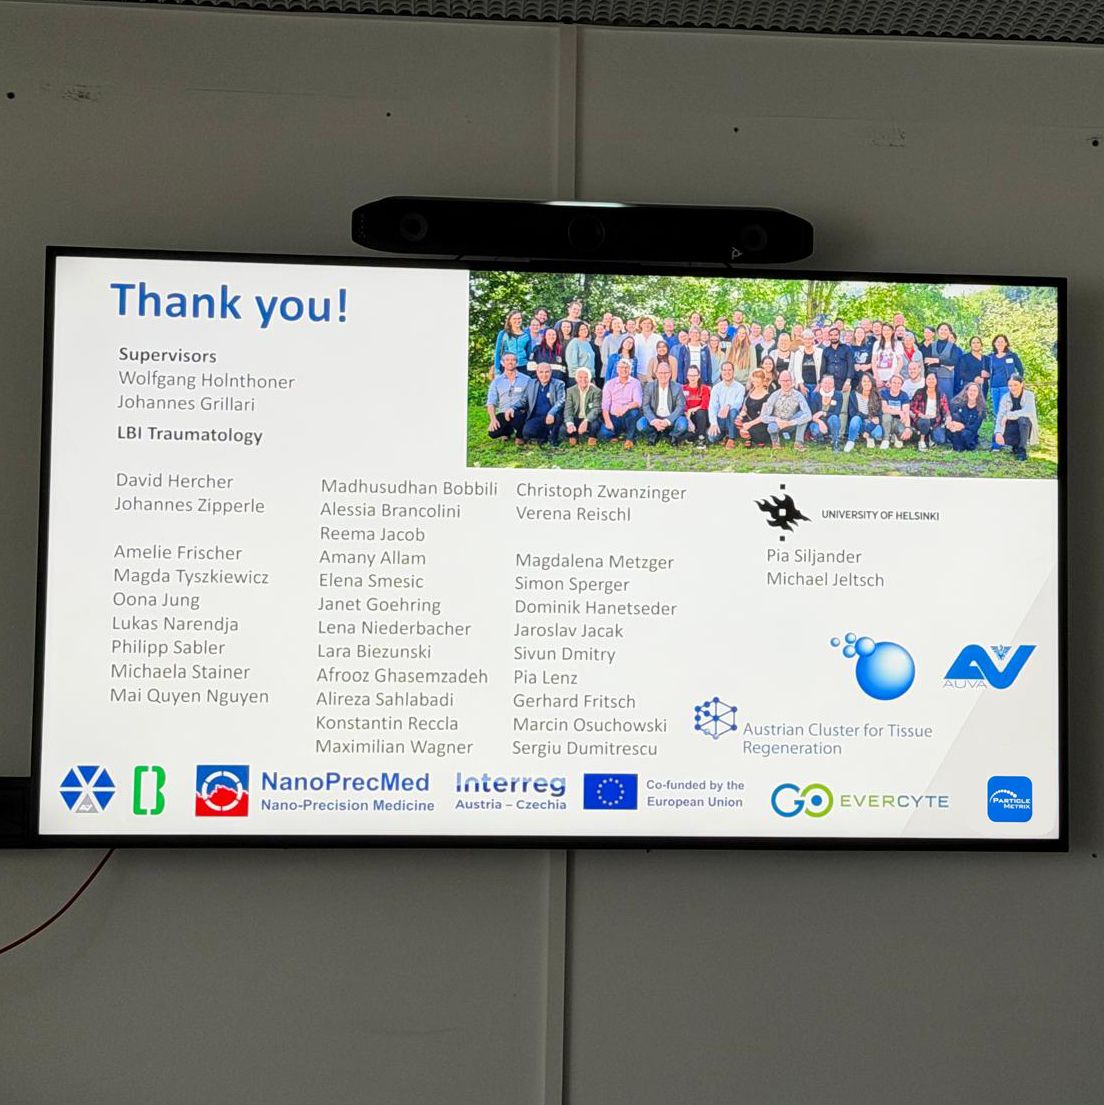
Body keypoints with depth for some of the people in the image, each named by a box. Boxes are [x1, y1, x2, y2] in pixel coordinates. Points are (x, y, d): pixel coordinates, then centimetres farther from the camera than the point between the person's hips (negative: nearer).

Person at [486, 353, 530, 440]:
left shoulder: (525, 379, 3)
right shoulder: (497, 381, 10)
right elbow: (491, 403, 4)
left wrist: (513, 408, -19)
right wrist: (493, 419, -13)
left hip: (519, 412, -2)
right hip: (502, 413, 2)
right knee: (492, 433, -24)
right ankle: (508, 430, 14)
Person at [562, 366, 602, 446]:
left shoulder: (596, 391, -7)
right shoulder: (571, 391, 1)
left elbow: (596, 409, -19)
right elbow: (568, 409, -8)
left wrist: (586, 421, -40)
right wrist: (569, 424, -30)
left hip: (590, 420, -2)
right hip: (576, 420, 2)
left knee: (594, 426, -37)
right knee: (563, 430, -27)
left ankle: (592, 438, 1)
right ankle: (574, 437, 10)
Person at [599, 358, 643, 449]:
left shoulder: (635, 383, 1)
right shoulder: (610, 384, 5)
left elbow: (638, 402, -15)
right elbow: (605, 405, -2)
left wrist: (627, 407, -36)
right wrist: (608, 421, -19)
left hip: (629, 418, -1)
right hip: (614, 417, 1)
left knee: (634, 411, -36)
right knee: (603, 434, -27)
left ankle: (629, 439, -16)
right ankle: (620, 433, 7)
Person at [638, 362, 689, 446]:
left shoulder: (677, 387, -4)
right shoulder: (649, 386, -2)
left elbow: (680, 407, -12)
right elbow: (646, 406, -7)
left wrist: (668, 421, -28)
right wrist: (653, 420, -27)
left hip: (671, 418, -1)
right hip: (654, 418, 1)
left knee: (683, 425, -32)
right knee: (640, 424, -27)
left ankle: (672, 438, 4)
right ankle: (653, 437, 7)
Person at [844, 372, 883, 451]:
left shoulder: (876, 397, 1)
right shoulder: (854, 394, -3)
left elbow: (879, 415, -5)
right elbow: (852, 412, -11)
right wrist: (869, 417, -21)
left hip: (872, 424, 2)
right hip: (859, 424, -2)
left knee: (878, 434, -32)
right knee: (856, 418, -37)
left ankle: (869, 436, 5)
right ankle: (850, 442, -21)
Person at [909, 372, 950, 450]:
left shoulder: (941, 395, 7)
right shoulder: (920, 393, -1)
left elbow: (946, 409, 0)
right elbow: (912, 407, -5)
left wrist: (948, 418, -22)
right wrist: (921, 415, -22)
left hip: (935, 422, 2)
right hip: (921, 419, -2)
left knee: (940, 440, -23)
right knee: (925, 422, -40)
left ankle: (930, 436, 15)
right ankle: (922, 441, -12)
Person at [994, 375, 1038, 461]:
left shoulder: (1029, 395, -12)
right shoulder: (1005, 398, -4)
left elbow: (1028, 411, -32)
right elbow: (1000, 416, -17)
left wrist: (1008, 415, -32)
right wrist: (998, 433, -34)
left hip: (1025, 427, -3)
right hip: (1012, 427, 3)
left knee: (1022, 418, -36)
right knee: (996, 437, -27)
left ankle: (1022, 450, -23)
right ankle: (1016, 446, 6)